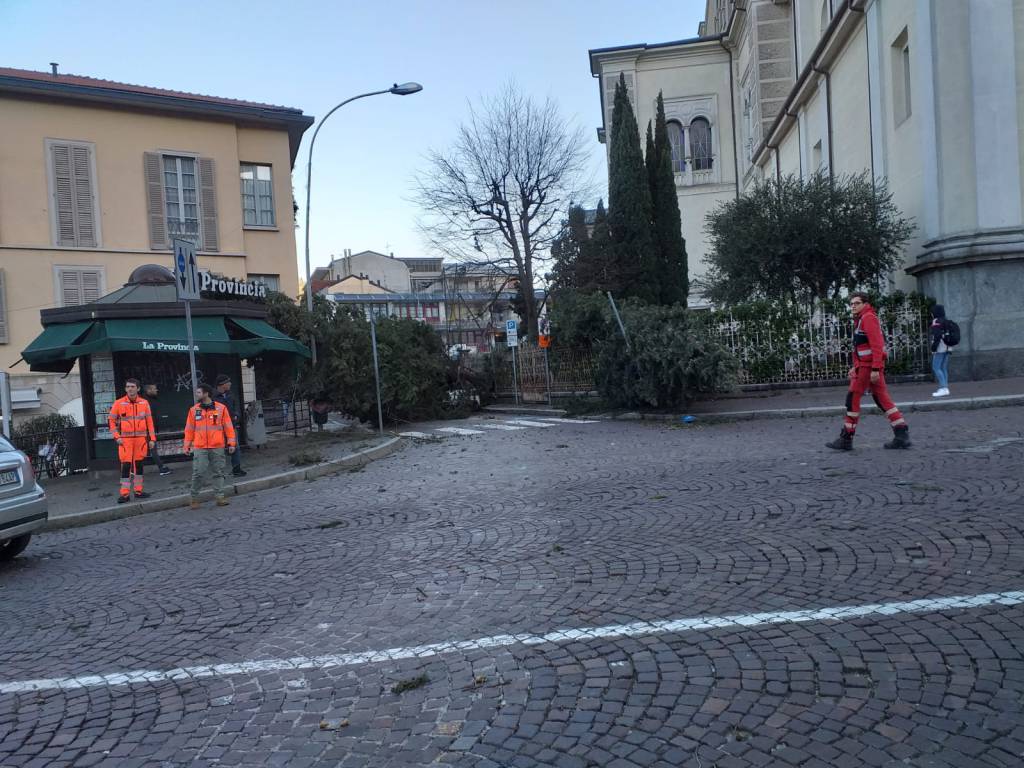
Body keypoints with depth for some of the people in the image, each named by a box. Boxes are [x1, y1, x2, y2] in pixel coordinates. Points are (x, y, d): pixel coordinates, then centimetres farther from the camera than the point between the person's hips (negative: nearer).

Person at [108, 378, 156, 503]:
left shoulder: (144, 403, 5)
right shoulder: (118, 403, -1)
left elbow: (149, 421, 8)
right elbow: (111, 420, 3)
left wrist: (152, 438, 4)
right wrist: (117, 436, -7)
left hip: (140, 439, 2)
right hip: (125, 439, -2)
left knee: (139, 464, 9)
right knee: (126, 465, -5)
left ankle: (138, 491, 18)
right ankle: (125, 494, 1)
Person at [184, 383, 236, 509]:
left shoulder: (221, 408, 1)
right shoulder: (193, 410, 6)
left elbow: (228, 426, 3)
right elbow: (189, 429, 9)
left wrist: (231, 443, 0)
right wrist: (187, 445, 7)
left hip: (218, 447, 0)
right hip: (199, 448, 0)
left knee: (218, 473, 5)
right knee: (198, 473, -3)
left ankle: (220, 497, 11)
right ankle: (194, 498, 10)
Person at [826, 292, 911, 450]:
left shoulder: (868, 318, -12)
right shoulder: (860, 319, 19)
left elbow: (876, 345, -20)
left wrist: (875, 369, -24)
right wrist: (855, 366, 21)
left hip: (869, 366, -10)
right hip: (865, 364, 10)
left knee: (852, 398, -4)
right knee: (882, 398, 8)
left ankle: (846, 438, 1)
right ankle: (902, 434, 8)